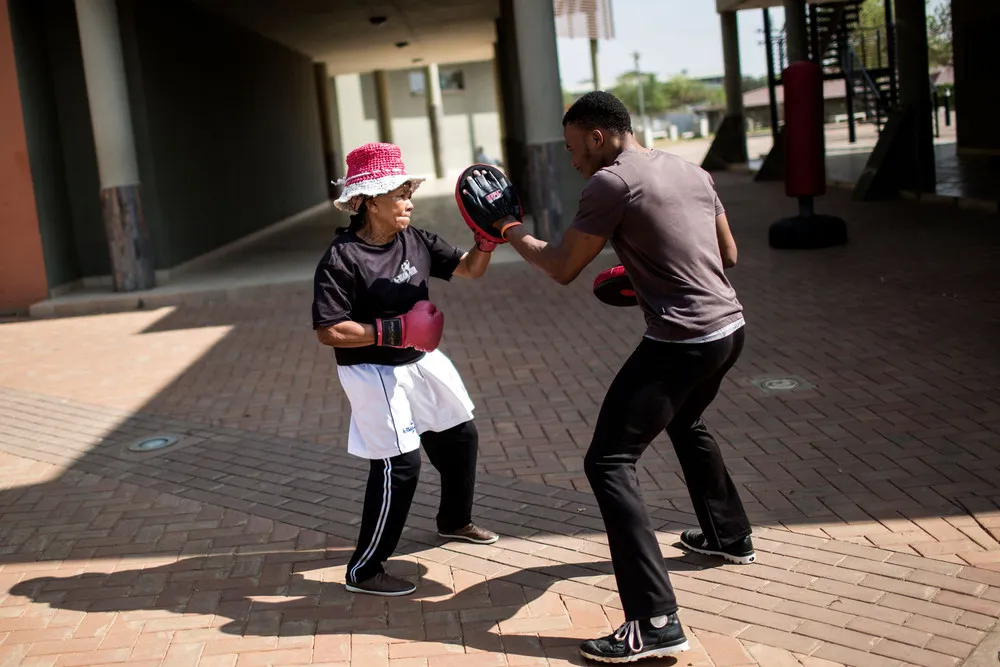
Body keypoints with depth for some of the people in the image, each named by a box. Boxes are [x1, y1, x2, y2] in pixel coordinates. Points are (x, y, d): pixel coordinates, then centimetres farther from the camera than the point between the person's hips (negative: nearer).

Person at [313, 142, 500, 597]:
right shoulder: (342, 259, -22)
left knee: (461, 436, 20)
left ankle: (454, 520, 47)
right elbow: (328, 331, -24)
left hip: (420, 361, 8)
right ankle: (364, 571, 3)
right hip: (374, 372, -8)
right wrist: (394, 330, -27)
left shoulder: (415, 241, -1)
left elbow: (469, 269, 6)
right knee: (399, 465, -12)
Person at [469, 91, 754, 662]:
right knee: (686, 423, 35)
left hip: (682, 342, -9)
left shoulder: (612, 182, -11)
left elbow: (563, 269, -4)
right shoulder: (691, 170, 13)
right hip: (730, 327, 9)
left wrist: (513, 234, 11)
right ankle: (730, 537, 50)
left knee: (609, 463, -7)